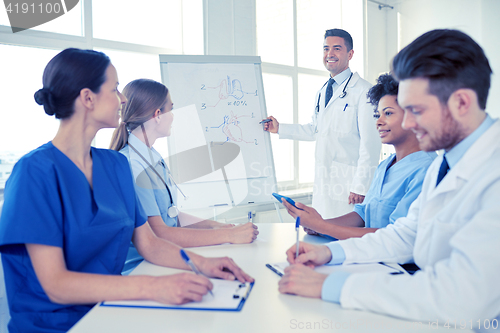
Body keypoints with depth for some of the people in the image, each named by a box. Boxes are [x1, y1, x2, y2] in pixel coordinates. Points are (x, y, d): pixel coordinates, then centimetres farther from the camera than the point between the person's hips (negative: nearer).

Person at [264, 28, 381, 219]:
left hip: (349, 183, -7)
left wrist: (360, 187, -15)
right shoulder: (321, 93, 17)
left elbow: (371, 143, -12)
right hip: (323, 183, 7)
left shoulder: (363, 91, -8)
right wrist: (279, 128, 18)